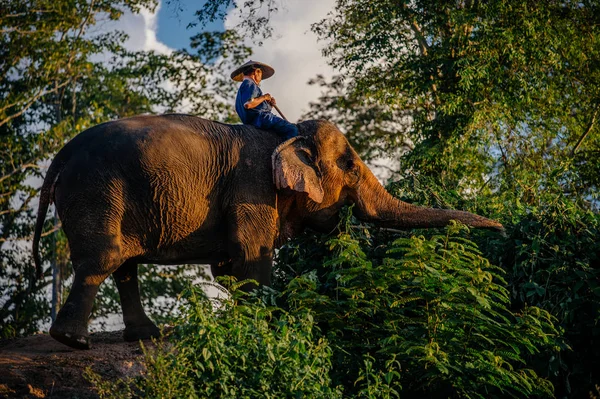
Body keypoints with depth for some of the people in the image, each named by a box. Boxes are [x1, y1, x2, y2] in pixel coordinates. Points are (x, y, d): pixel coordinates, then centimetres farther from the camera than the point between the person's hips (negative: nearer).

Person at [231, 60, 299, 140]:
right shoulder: (249, 84, -5)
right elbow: (248, 104, -23)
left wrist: (269, 105, 9)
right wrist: (264, 97, -10)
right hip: (260, 118, -11)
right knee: (292, 129, -17)